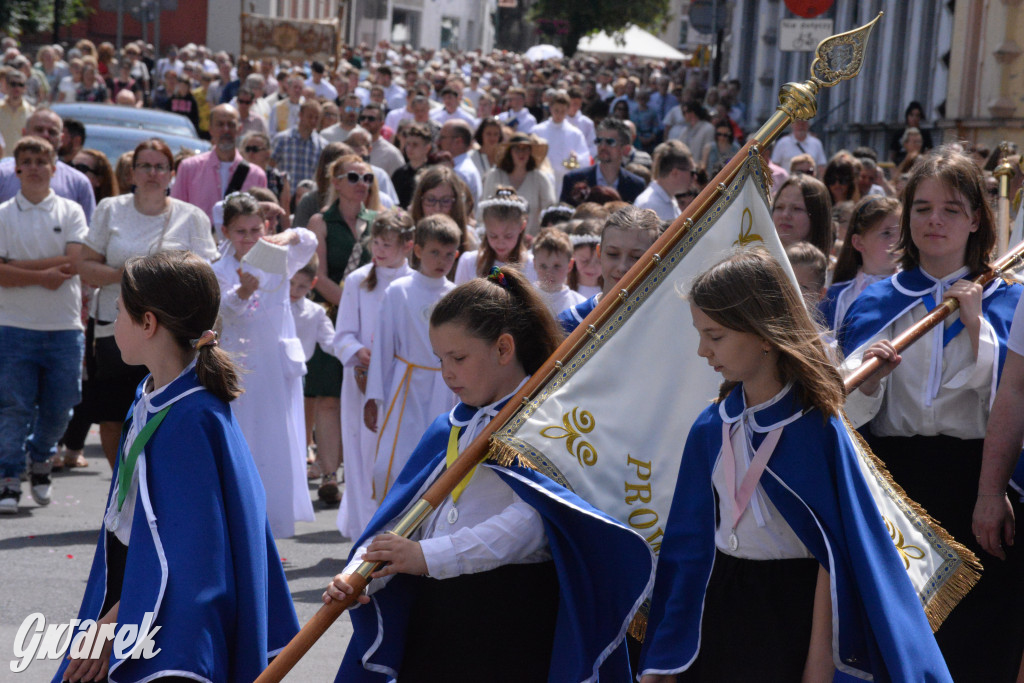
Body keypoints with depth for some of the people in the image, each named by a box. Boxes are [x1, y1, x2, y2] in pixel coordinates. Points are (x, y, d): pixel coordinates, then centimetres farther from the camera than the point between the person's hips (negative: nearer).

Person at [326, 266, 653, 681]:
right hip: (434, 612, 6)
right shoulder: (449, 429, 16)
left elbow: (528, 522, -22)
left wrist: (429, 556, -29)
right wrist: (358, 574, -9)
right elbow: (403, 511, 9)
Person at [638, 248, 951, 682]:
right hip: (718, 610, 5)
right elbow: (691, 540, 6)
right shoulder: (711, 428, 1)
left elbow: (833, 554, -13)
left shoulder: (815, 428, -14)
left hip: (793, 614, -5)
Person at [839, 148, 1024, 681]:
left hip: (974, 481, -1)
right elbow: (852, 412, 2)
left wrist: (976, 324, -11)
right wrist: (869, 376, -18)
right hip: (892, 480, 1)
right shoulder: (877, 303, 10)